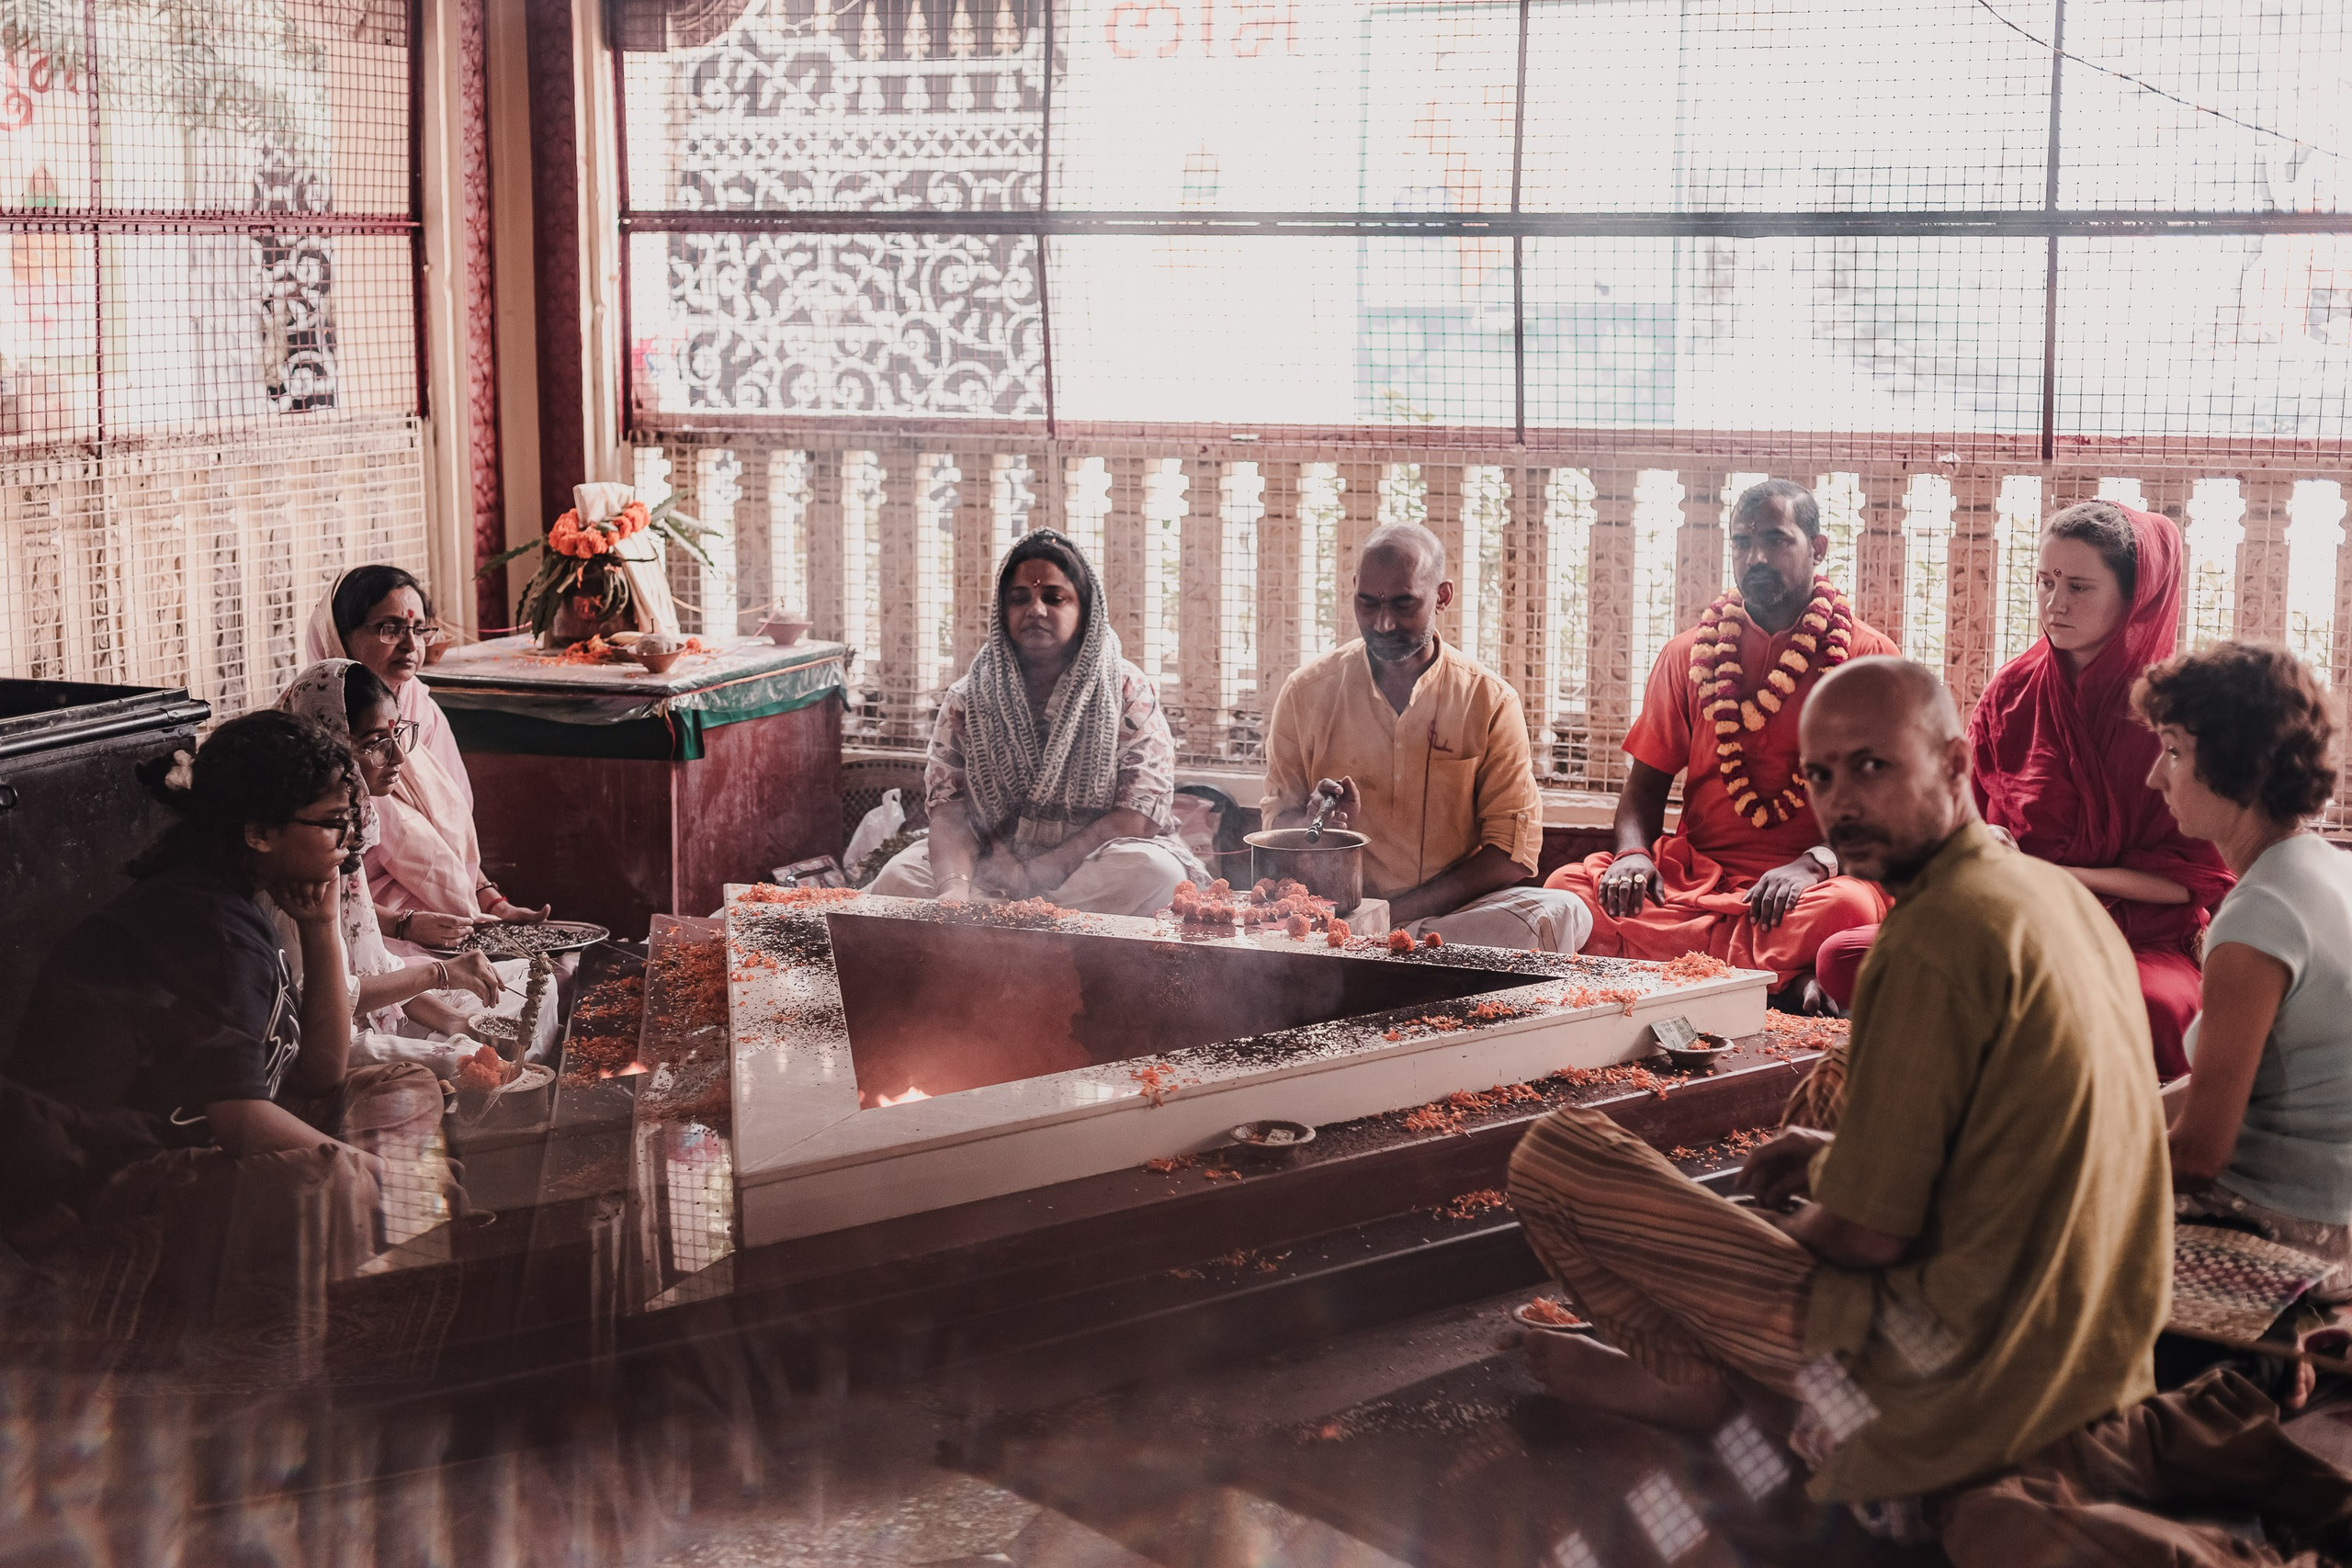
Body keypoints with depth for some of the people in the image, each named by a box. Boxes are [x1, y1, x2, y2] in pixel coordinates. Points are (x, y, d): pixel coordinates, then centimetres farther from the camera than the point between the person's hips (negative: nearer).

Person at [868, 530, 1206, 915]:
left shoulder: (1129, 693, -1)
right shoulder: (967, 699, 5)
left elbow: (1139, 813, -9)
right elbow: (948, 807, -4)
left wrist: (1037, 872, -17)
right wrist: (955, 886, -27)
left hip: (1092, 865, -1)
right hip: (992, 865, 1)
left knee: (1156, 870, -34)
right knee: (900, 876, -25)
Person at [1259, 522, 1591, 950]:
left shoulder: (1490, 701, 3)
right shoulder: (1307, 691, 7)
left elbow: (1512, 854, -2)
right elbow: (1278, 819, 12)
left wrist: (1404, 912, -13)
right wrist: (1318, 824, -14)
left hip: (1453, 911, 2)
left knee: (1560, 913, -31)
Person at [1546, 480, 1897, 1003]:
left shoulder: (1868, 656, 5)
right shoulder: (1688, 655, 15)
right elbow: (1645, 784, 15)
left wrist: (1814, 863, -22)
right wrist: (1633, 853, -9)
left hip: (1803, 885, -3)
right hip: (1695, 873, 3)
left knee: (1849, 906, -39)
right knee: (1568, 886, -27)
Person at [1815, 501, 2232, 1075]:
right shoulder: (2009, 692, 9)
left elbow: (2199, 873, -4)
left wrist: (2074, 878, -12)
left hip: (2144, 937, -4)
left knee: (2161, 1009, -42)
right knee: (1843, 959, -21)